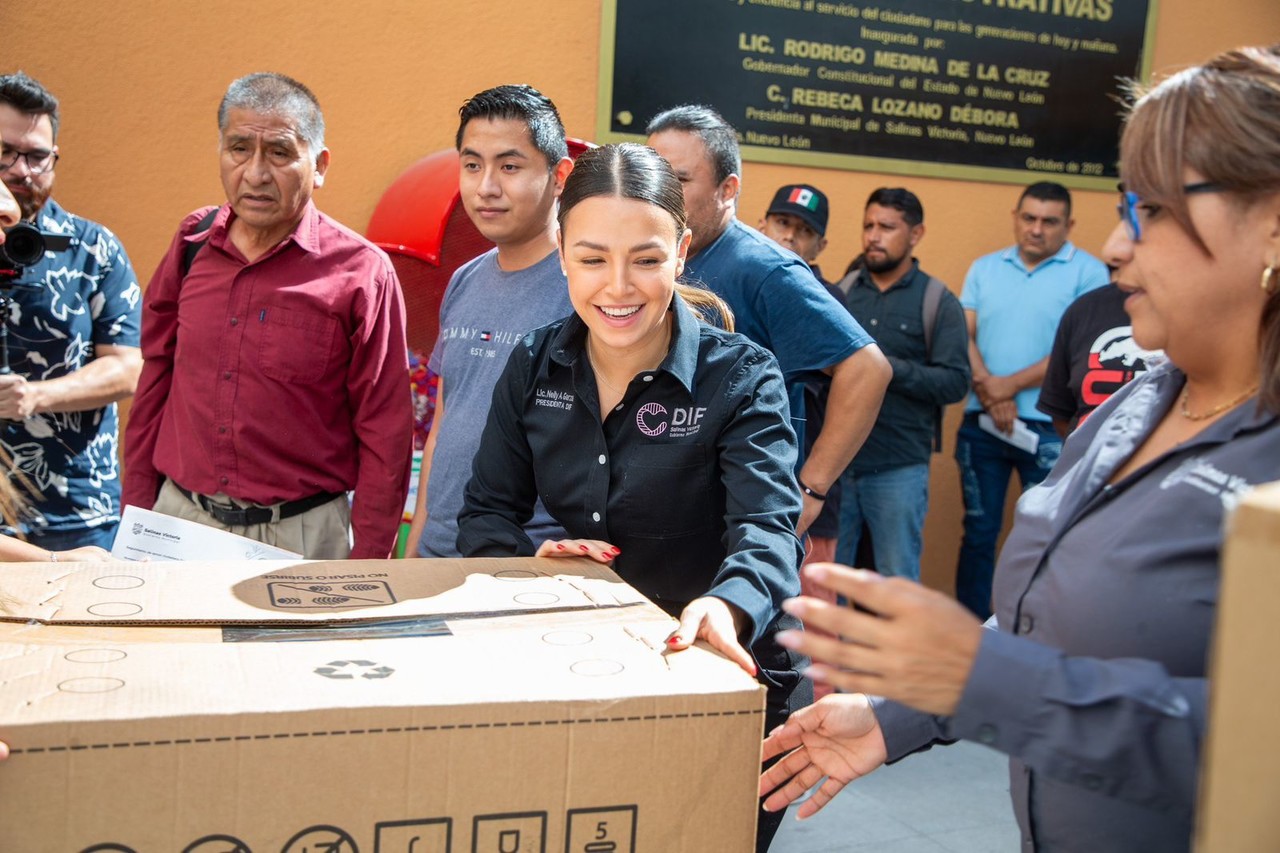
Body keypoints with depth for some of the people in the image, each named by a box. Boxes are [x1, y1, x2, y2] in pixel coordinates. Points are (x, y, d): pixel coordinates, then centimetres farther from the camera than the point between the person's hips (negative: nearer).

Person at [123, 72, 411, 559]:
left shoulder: (361, 273, -11)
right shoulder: (193, 243, 2)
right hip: (179, 518, 4)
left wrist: (367, 562, -10)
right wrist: (136, 515, 8)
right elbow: (154, 384, 9)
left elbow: (384, 435, -9)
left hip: (302, 534, -4)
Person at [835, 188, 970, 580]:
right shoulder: (843, 290, 8)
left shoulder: (938, 301, -1)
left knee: (897, 581, 8)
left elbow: (955, 381, -9)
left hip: (899, 468, -3)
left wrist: (889, 368, -20)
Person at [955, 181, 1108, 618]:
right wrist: (989, 391, -11)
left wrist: (1010, 385, -13)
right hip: (981, 423, 4)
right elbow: (963, 335, 3)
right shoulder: (984, 268, 11)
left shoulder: (1088, 272, -2)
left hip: (1048, 427, -3)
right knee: (978, 533, 11)